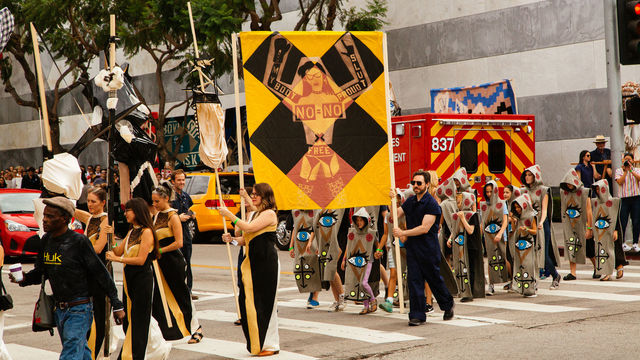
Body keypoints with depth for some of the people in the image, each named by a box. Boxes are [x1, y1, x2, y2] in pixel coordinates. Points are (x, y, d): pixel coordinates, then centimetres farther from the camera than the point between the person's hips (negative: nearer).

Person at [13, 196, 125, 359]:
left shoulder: (79, 241, -14)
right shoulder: (46, 240, 6)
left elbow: (101, 273, -10)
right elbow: (41, 272, 16)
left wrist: (117, 305, -8)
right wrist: (25, 279, -7)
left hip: (79, 310, -7)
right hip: (59, 309, 7)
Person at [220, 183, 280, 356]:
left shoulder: (270, 214, -9)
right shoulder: (254, 214, 18)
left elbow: (249, 228, -19)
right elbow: (247, 239, 19)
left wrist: (229, 215, -13)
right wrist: (232, 239, 1)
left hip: (267, 263, -9)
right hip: (252, 262, 9)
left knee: (265, 303, -5)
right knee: (247, 300, 6)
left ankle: (270, 344, 3)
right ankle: (257, 343, 14)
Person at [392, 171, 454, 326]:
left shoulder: (431, 204, -12)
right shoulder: (410, 201, 11)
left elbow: (425, 228, -18)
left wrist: (403, 233, -17)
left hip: (429, 249, -5)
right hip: (412, 248, 5)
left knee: (434, 279, 8)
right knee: (414, 281, -1)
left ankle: (448, 305, 32)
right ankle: (417, 315, 2)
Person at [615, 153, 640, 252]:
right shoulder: (619, 171, 8)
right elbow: (620, 182, -7)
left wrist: (631, 170, -12)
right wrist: (625, 171, -8)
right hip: (624, 198, -1)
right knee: (623, 222, -4)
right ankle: (622, 243, 5)